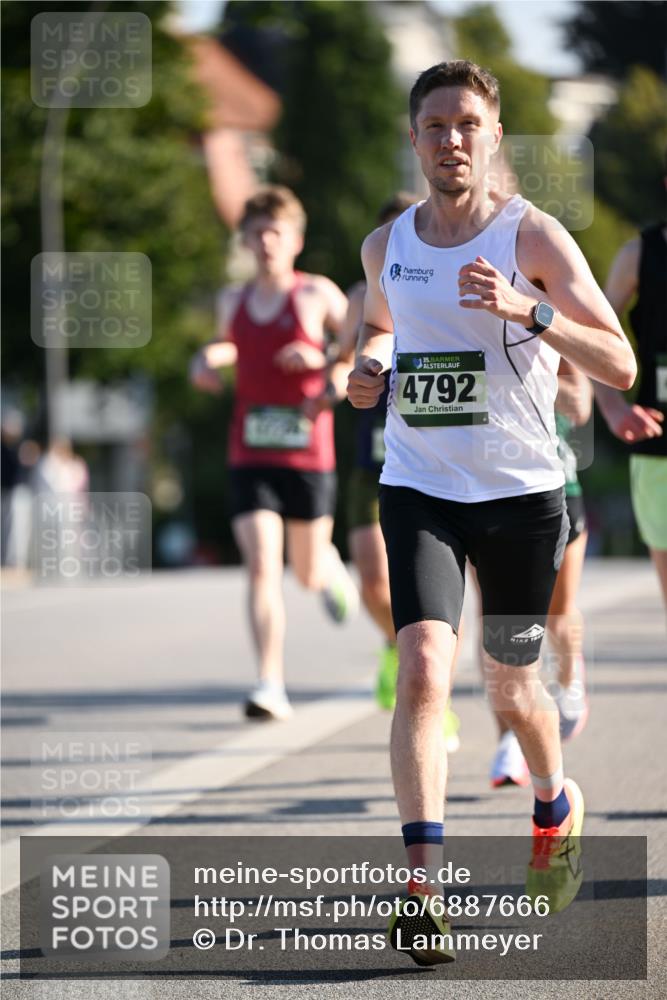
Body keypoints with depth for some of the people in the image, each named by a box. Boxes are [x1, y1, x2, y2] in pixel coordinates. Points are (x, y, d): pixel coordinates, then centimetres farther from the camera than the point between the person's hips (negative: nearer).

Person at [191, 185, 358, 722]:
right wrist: (210, 357, 12)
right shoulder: (233, 301, 12)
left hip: (307, 455, -2)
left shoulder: (317, 295, -2)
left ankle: (332, 570, 50)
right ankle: (271, 685, -16)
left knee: (309, 570, 11)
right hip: (250, 457, 2)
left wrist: (339, 375, -18)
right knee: (262, 567, -13)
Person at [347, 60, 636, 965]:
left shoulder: (533, 237, -8)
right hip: (419, 489, 2)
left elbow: (620, 366, -13)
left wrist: (527, 312, -28)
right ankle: (422, 885, -22)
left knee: (512, 691, 13)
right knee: (422, 669, -19)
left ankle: (556, 808, 46)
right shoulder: (386, 246, 5)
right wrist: (367, 369, 5)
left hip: (522, 491, -2)